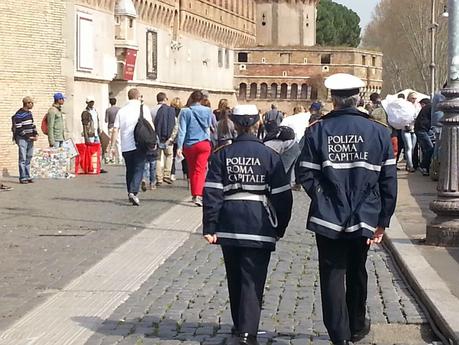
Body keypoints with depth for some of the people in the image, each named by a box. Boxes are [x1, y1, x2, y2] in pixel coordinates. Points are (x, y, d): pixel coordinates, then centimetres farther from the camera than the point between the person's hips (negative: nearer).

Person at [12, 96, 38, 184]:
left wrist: (35, 134, 6)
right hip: (22, 138, -8)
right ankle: (22, 178, -5)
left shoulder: (29, 113, 14)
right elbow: (18, 129, -16)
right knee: (23, 159, -7)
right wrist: (28, 137, -15)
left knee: (28, 158, 10)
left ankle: (27, 177, 15)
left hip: (30, 139, 8)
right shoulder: (19, 114, -12)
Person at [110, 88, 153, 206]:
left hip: (125, 146, 4)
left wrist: (112, 145, 9)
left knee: (130, 170, 17)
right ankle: (133, 192, -21)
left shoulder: (121, 111, 10)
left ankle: (130, 193, 24)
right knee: (139, 169, -3)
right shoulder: (143, 108, 1)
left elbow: (115, 130, 6)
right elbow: (149, 124, -6)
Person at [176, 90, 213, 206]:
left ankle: (194, 195, 23)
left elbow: (182, 130, -7)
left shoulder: (185, 112, -4)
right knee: (200, 170, -4)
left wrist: (179, 146, -8)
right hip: (204, 143, 0)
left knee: (192, 171, 15)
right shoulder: (207, 111, 0)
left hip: (189, 145, 0)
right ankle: (198, 195, -20)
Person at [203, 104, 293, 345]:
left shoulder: (222, 155, 0)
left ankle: (239, 324, 29)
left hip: (229, 225, 2)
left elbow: (212, 193, -4)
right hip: (259, 226, -2)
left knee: (235, 278, 16)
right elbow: (282, 196, -2)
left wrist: (210, 227, -2)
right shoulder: (269, 156, -3)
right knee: (253, 280, -1)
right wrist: (280, 227, 10)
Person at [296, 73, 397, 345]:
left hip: (328, 218, -2)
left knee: (332, 276, 5)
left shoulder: (317, 131, -6)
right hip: (364, 219, 2)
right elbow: (389, 181, -3)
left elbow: (305, 174, -8)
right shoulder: (378, 132, -3)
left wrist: (324, 199, 7)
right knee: (357, 274, 20)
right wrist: (383, 220, 2)